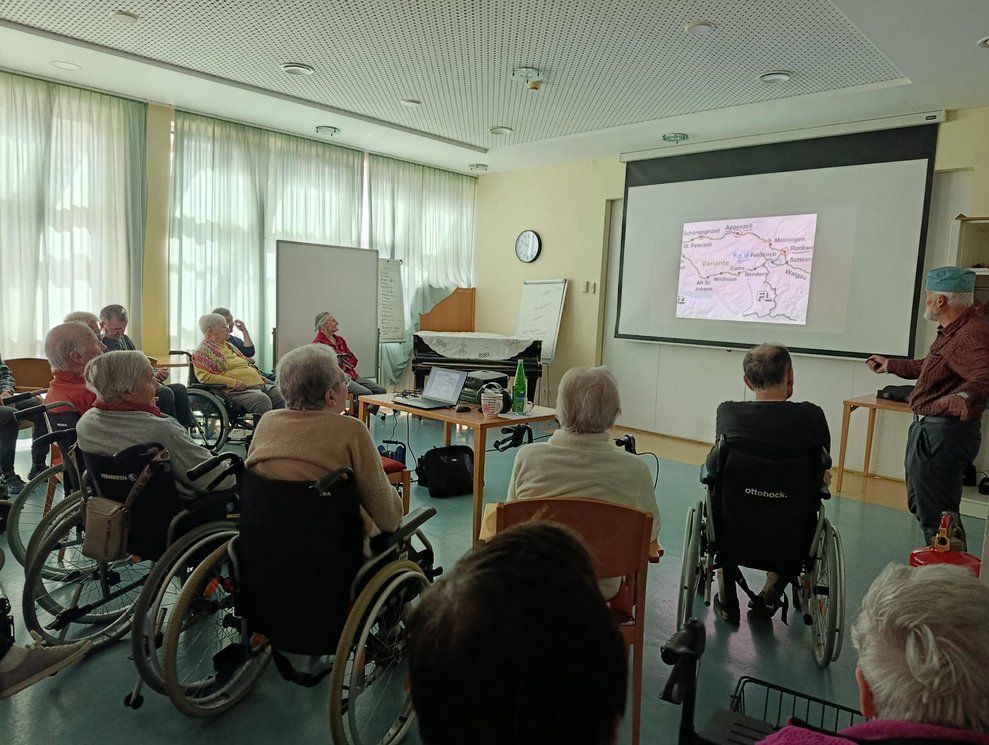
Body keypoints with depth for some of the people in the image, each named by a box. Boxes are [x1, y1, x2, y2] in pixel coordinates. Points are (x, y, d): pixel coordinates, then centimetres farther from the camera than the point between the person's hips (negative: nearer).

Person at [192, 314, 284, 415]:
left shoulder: (227, 345, 26)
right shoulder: (203, 351, 1)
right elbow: (204, 377, -12)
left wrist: (258, 376, 17)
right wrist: (233, 382, -18)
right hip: (238, 391, -9)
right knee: (262, 400, -35)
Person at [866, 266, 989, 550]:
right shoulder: (952, 331, 13)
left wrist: (964, 396, -61)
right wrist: (890, 365, 41)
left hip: (943, 433, -12)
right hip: (927, 428, 12)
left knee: (936, 515, -5)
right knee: (921, 504, 24)